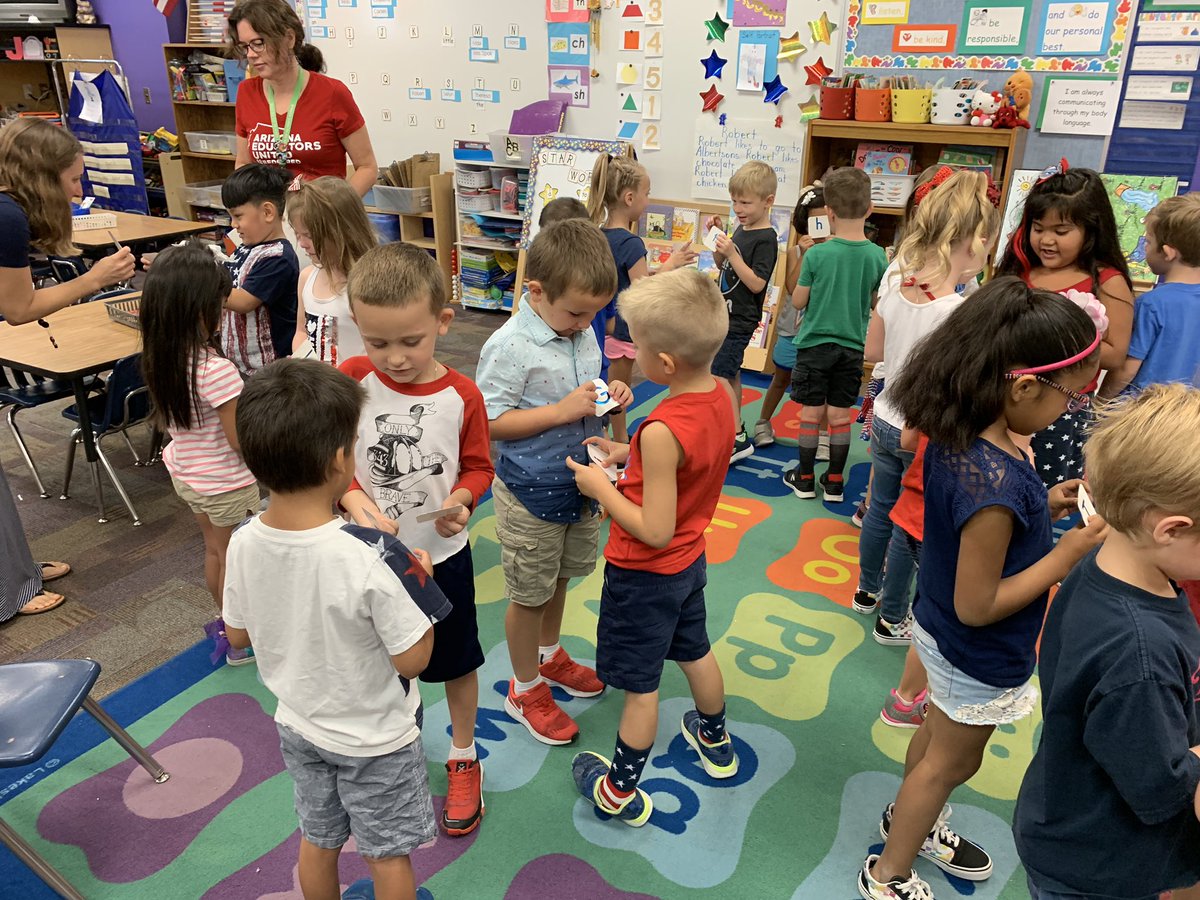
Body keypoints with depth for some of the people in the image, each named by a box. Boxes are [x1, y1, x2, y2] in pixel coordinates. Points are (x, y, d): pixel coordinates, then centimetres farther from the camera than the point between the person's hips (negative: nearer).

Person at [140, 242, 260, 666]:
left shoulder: (160, 359, -7)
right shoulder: (216, 370, -31)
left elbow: (167, 420, 6)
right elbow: (241, 441, -25)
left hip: (185, 472, 7)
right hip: (226, 484, -7)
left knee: (215, 549, 25)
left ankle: (228, 622, 45)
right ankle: (240, 642, 30)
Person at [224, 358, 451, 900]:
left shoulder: (243, 544, -17)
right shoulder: (370, 558, -35)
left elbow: (238, 636, -1)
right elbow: (412, 658, -25)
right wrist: (418, 580, -13)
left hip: (298, 726, 5)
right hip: (374, 739, -4)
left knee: (317, 842, 27)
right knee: (388, 854, 21)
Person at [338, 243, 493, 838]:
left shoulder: (461, 397, -15)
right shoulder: (351, 380, -13)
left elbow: (477, 467, -3)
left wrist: (460, 500, -24)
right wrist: (353, 497, -26)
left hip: (442, 554, -1)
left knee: (456, 662, 17)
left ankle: (463, 759, 43)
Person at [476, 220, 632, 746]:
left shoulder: (584, 335, 0)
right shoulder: (510, 346, -23)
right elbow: (490, 422, -23)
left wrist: (608, 397, -7)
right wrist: (563, 411, -28)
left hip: (577, 483, 7)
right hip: (531, 492, -7)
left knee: (560, 577, 25)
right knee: (529, 593, 10)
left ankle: (548, 656, 50)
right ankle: (525, 691, 30)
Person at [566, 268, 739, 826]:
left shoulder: (662, 430, -34)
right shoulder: (720, 397, -9)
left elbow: (655, 530, -29)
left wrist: (600, 487, -18)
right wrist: (630, 455, 2)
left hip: (645, 574, -8)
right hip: (691, 559, 8)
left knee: (640, 686, 9)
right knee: (695, 652, 29)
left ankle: (619, 791, 31)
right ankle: (715, 742, 53)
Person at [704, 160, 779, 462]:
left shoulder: (765, 239, -17)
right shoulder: (741, 229, 9)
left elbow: (756, 284, -23)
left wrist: (732, 252, -28)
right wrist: (719, 237, 3)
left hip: (740, 320, -9)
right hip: (727, 314, 9)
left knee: (718, 375, -11)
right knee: (730, 374, 16)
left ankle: (739, 438, -6)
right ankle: (734, 426, 28)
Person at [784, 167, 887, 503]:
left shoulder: (817, 254, -15)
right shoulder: (877, 256, -6)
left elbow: (798, 301, -6)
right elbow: (876, 303, 5)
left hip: (815, 344, -3)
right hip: (852, 347, 3)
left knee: (811, 413, 8)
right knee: (840, 415, 11)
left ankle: (805, 479, 18)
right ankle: (835, 482, 20)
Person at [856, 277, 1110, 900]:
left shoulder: (956, 433, -10)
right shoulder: (996, 482, -37)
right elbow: (977, 605, -28)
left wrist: (1043, 508, -4)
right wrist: (1068, 554, -22)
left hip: (939, 631, 8)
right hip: (979, 660, -8)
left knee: (938, 736, 30)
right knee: (951, 761, 17)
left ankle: (911, 820, 58)